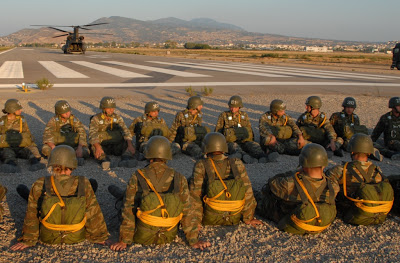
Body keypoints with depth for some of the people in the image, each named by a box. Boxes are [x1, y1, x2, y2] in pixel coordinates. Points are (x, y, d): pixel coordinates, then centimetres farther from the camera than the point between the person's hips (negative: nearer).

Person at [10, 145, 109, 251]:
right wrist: (98, 237, 4)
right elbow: (94, 214, -12)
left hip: (48, 238, 1)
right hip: (78, 238, 0)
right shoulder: (84, 185, -23)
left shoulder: (39, 186, -22)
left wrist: (28, 240, 6)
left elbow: (32, 216, -8)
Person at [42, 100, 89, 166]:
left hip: (73, 146, 0)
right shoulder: (54, 120, -4)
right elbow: (47, 135, -15)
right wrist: (54, 148, -33)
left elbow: (82, 133, -10)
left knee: (86, 152, -26)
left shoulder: (74, 119, -3)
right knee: (45, 149, -32)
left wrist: (80, 148, -27)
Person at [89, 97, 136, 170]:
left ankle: (126, 159, -51)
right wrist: (98, 147, -40)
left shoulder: (117, 118, 4)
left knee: (129, 146, -22)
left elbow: (125, 131, -8)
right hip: (102, 146, -3)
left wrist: (130, 144, -27)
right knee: (94, 147, -33)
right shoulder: (96, 119, -5)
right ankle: (104, 160, -56)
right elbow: (92, 135, -20)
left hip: (116, 145, 3)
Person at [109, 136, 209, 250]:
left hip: (142, 237, -2)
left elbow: (128, 209, -11)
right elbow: (186, 211, -9)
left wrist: (124, 241, -6)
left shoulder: (137, 177, -13)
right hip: (168, 237, 2)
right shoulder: (180, 179, -9)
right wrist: (193, 241, -3)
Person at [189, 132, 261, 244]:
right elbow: (248, 192, -3)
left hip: (209, 220, -2)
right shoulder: (237, 164, -6)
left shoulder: (201, 166, -10)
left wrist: (196, 221, -4)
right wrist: (248, 218, 7)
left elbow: (195, 194, -11)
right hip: (235, 220, 2)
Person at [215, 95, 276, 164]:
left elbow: (249, 130, 19)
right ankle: (245, 156, -67)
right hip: (230, 142, -3)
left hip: (243, 142, 3)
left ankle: (263, 157, -57)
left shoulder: (244, 115, 17)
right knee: (234, 146, -36)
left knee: (254, 145, -27)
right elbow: (218, 131, 5)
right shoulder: (223, 116, 8)